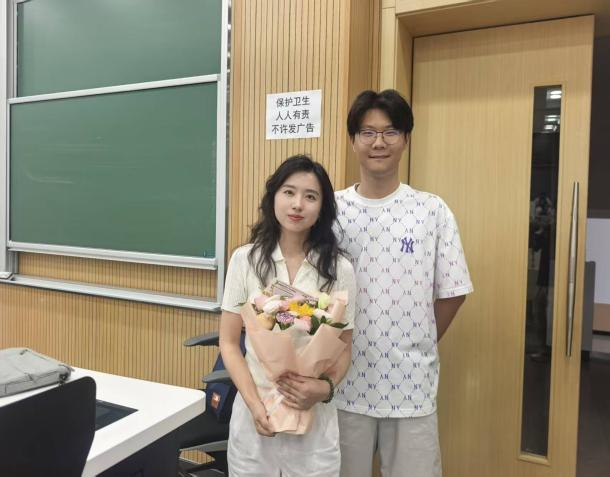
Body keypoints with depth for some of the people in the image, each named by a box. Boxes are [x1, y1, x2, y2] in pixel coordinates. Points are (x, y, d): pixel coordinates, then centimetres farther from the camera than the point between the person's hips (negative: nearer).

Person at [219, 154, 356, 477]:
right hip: (254, 413, 1)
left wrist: (326, 387, -16)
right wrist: (254, 402, -12)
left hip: (314, 416, 0)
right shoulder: (245, 259, -3)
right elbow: (229, 343, -1)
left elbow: (344, 349, 3)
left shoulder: (339, 269, -4)